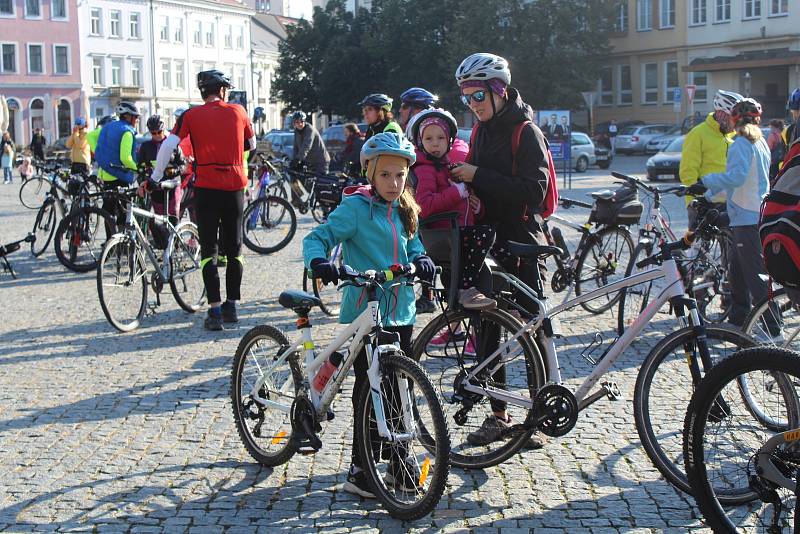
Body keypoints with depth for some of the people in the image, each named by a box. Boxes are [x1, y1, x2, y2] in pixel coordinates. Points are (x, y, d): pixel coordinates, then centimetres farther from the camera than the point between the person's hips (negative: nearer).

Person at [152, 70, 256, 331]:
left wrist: (155, 177, 1)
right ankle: (232, 307, 16)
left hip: (206, 188, -2)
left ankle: (215, 310, -3)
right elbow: (252, 145, 18)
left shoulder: (191, 115, 1)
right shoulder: (238, 111, 6)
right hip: (235, 187, 2)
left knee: (209, 249, 2)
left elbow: (168, 145, -7)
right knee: (234, 248, 12)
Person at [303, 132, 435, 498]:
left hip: (400, 313, 7)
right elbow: (317, 238, -15)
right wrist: (319, 262, -36)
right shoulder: (356, 207, -10)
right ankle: (360, 472, 6)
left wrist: (422, 261, -3)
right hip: (365, 313, -7)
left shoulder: (405, 211, 13)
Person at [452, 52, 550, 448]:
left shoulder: (526, 131, -9)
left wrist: (479, 176, -19)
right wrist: (466, 181, 1)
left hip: (520, 244, -7)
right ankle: (498, 415, 18)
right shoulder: (481, 132, 14)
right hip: (488, 241, 7)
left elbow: (534, 191, -19)